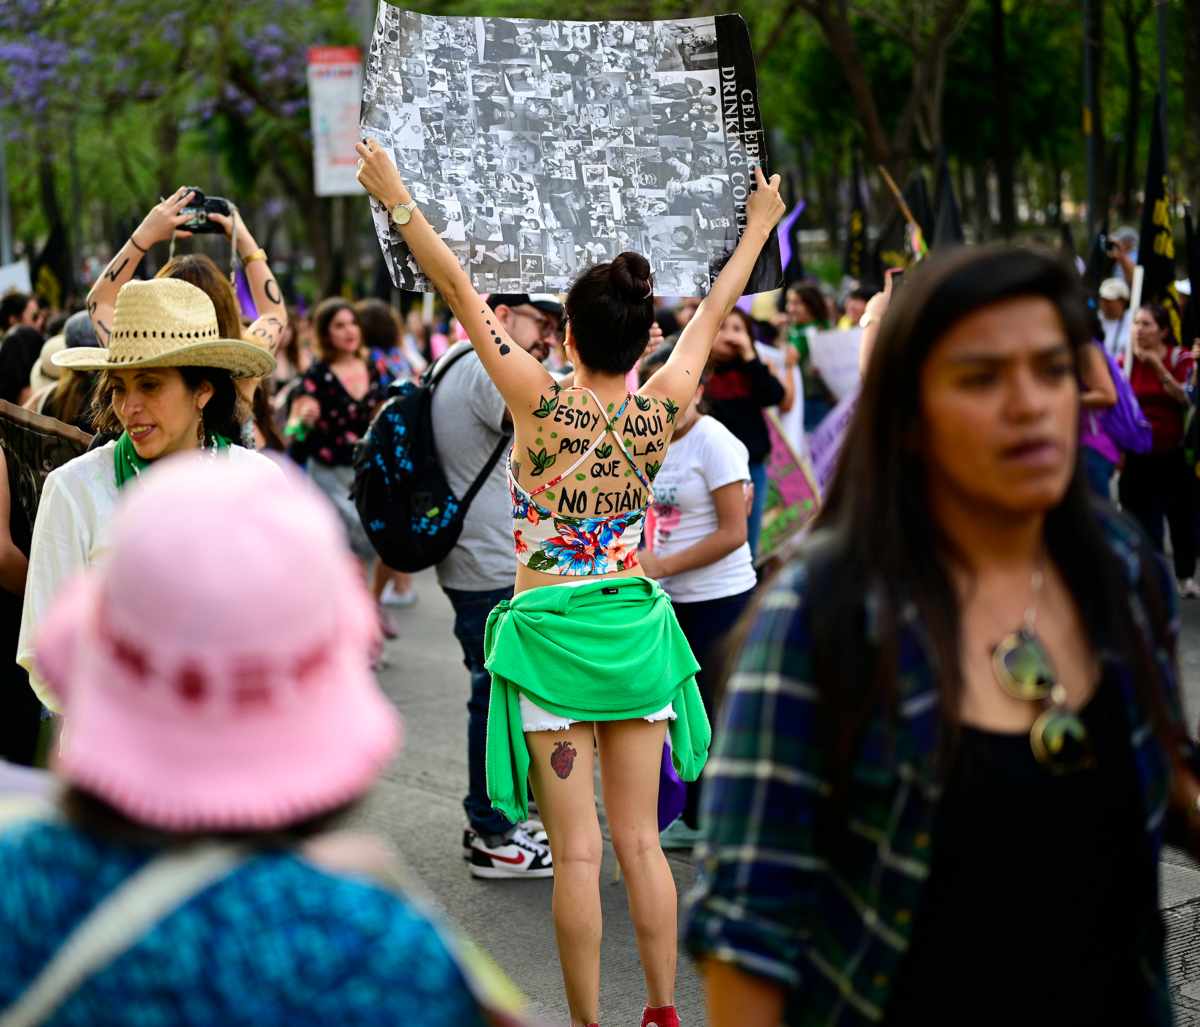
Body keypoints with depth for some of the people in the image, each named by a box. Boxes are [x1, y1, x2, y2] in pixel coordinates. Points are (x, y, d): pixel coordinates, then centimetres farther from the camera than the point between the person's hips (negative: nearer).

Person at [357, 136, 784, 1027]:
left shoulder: (546, 405, -13)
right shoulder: (660, 411, -3)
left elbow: (464, 294, -9)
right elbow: (715, 311, 11)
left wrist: (398, 199, -4)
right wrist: (760, 224, 25)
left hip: (551, 633, -4)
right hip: (635, 629, 4)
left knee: (577, 850, 0)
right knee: (640, 839, 11)